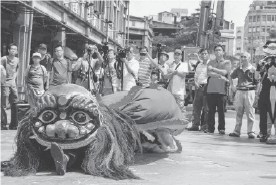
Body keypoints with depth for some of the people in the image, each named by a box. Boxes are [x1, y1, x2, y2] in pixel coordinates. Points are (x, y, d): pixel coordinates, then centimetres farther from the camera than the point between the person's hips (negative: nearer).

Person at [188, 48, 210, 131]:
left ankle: (205, 125, 1)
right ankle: (195, 125, 11)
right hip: (199, 87, 7)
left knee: (206, 107, -4)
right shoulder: (199, 65, 20)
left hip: (206, 86, -7)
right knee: (196, 106, 6)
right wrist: (196, 82, 7)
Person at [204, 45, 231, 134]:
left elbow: (224, 72, -10)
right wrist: (220, 76, -11)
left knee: (221, 111, -2)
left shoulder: (227, 62, 8)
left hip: (222, 90, -3)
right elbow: (209, 73, -1)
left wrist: (213, 69, -4)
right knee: (211, 110, 3)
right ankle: (210, 127, 9)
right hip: (210, 89, 3)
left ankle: (221, 128, 5)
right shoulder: (211, 62, 16)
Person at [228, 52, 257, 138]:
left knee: (250, 113, -4)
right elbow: (231, 77, 27)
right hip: (239, 91, 4)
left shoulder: (253, 69, -3)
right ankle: (237, 131, 13)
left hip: (249, 92, -4)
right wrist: (232, 86, 16)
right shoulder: (238, 70, 11)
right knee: (238, 112, 8)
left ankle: (251, 132, 0)